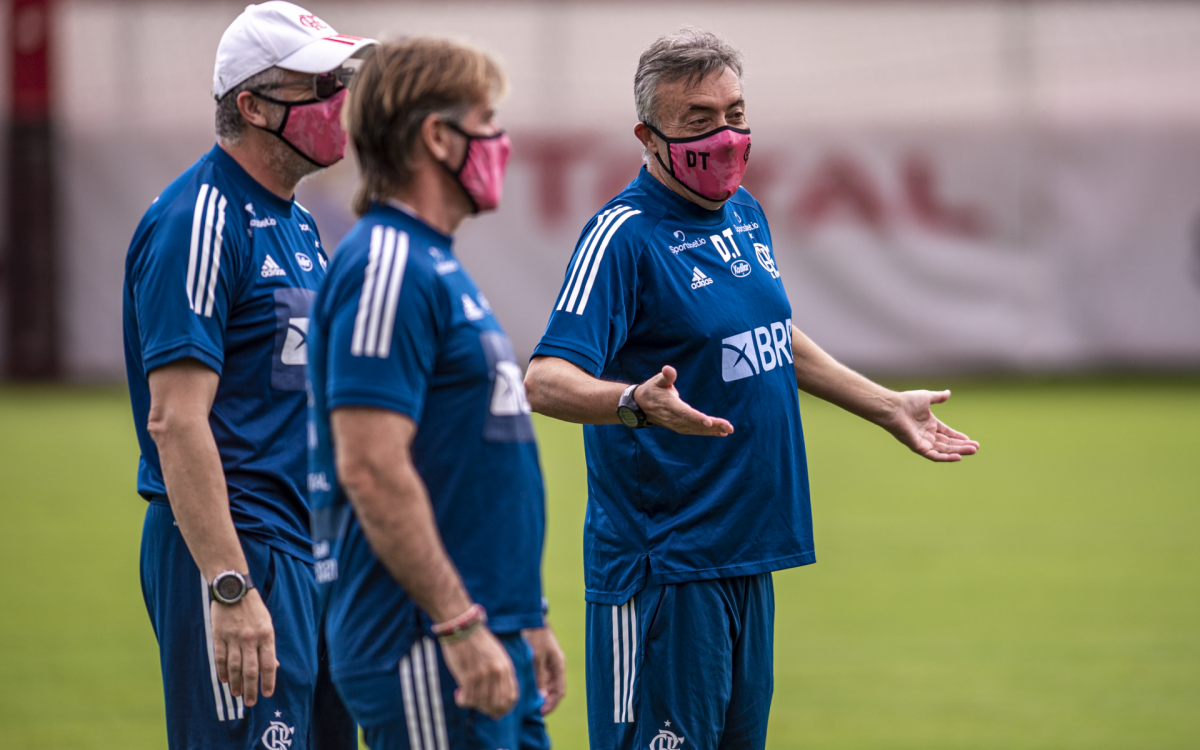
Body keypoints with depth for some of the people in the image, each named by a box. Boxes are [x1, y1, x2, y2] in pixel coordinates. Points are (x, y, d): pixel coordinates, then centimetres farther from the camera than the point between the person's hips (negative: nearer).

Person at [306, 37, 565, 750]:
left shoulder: (436, 266, 18)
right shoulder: (385, 267, -14)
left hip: (490, 645, 10)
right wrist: (461, 626, -23)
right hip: (426, 661, -10)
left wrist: (526, 622, 24)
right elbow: (372, 469, -22)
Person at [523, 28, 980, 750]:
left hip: (748, 554, 8)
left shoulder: (745, 214, 11)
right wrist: (638, 402, -43)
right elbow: (546, 380, -25)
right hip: (665, 567, -8)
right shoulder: (625, 235, -14)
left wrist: (889, 407, 31)